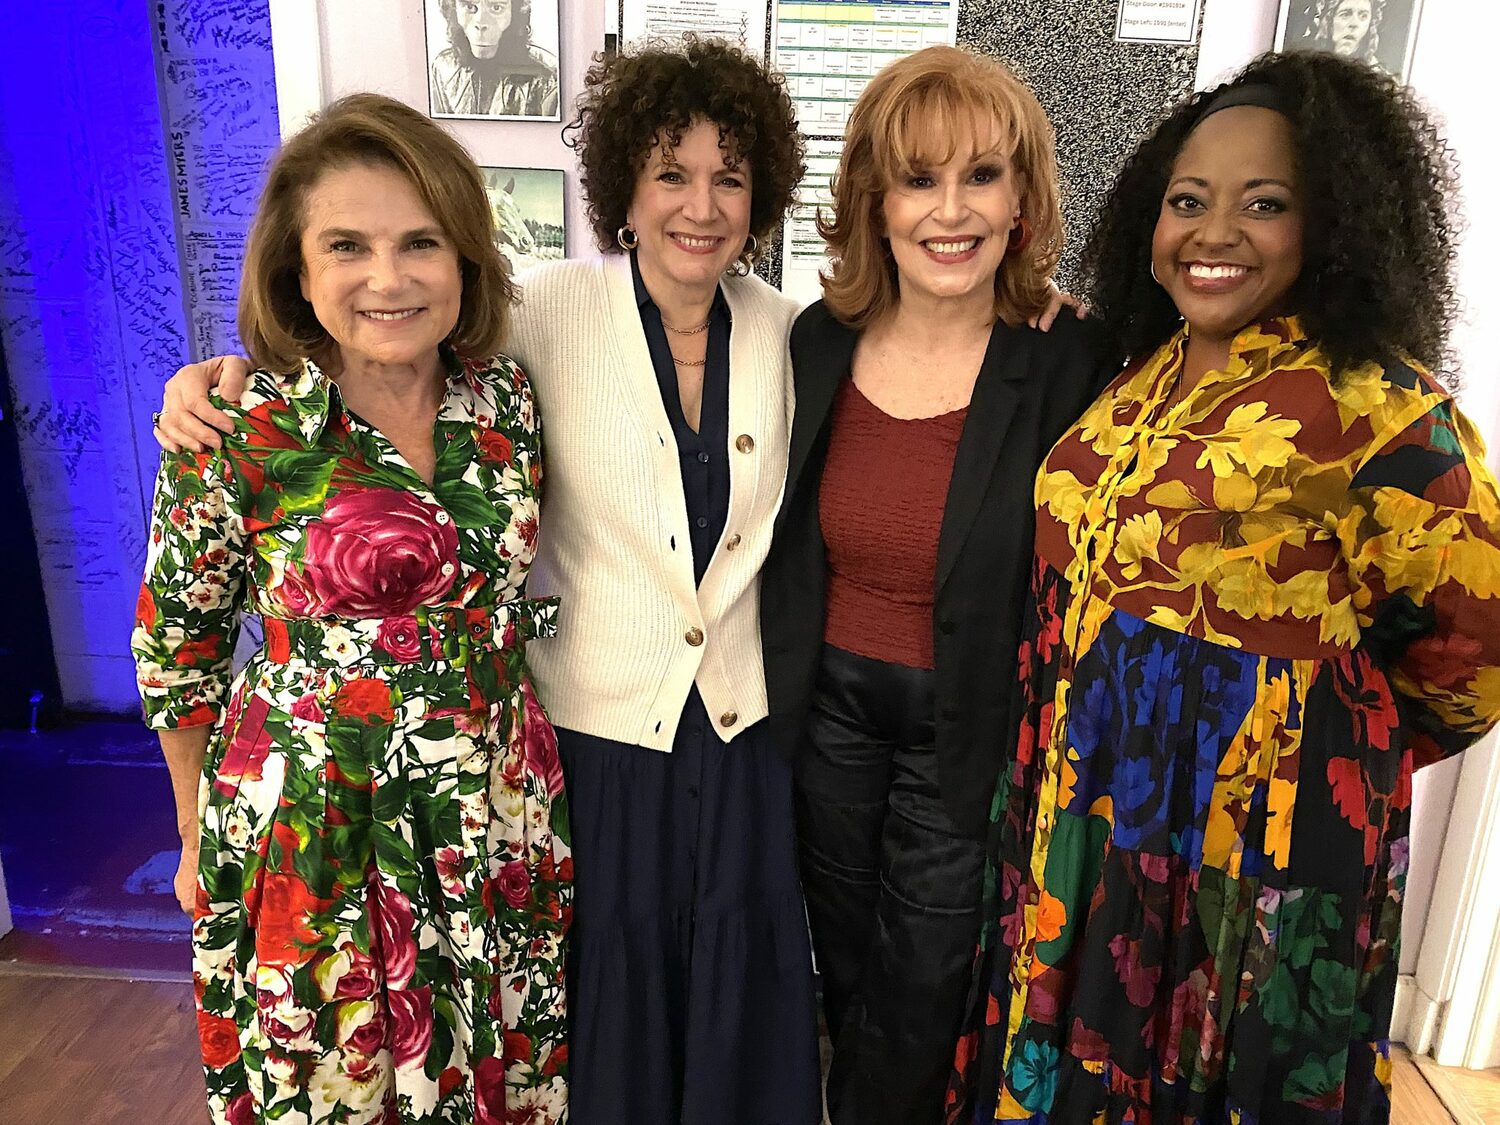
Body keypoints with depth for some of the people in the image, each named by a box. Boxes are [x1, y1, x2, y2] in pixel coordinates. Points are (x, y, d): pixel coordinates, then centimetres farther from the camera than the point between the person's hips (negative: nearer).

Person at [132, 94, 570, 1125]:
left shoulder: (508, 394, -5)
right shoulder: (234, 437, -15)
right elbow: (176, 651, -3)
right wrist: (200, 842, 6)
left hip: (501, 816, 3)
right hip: (312, 828, -3)